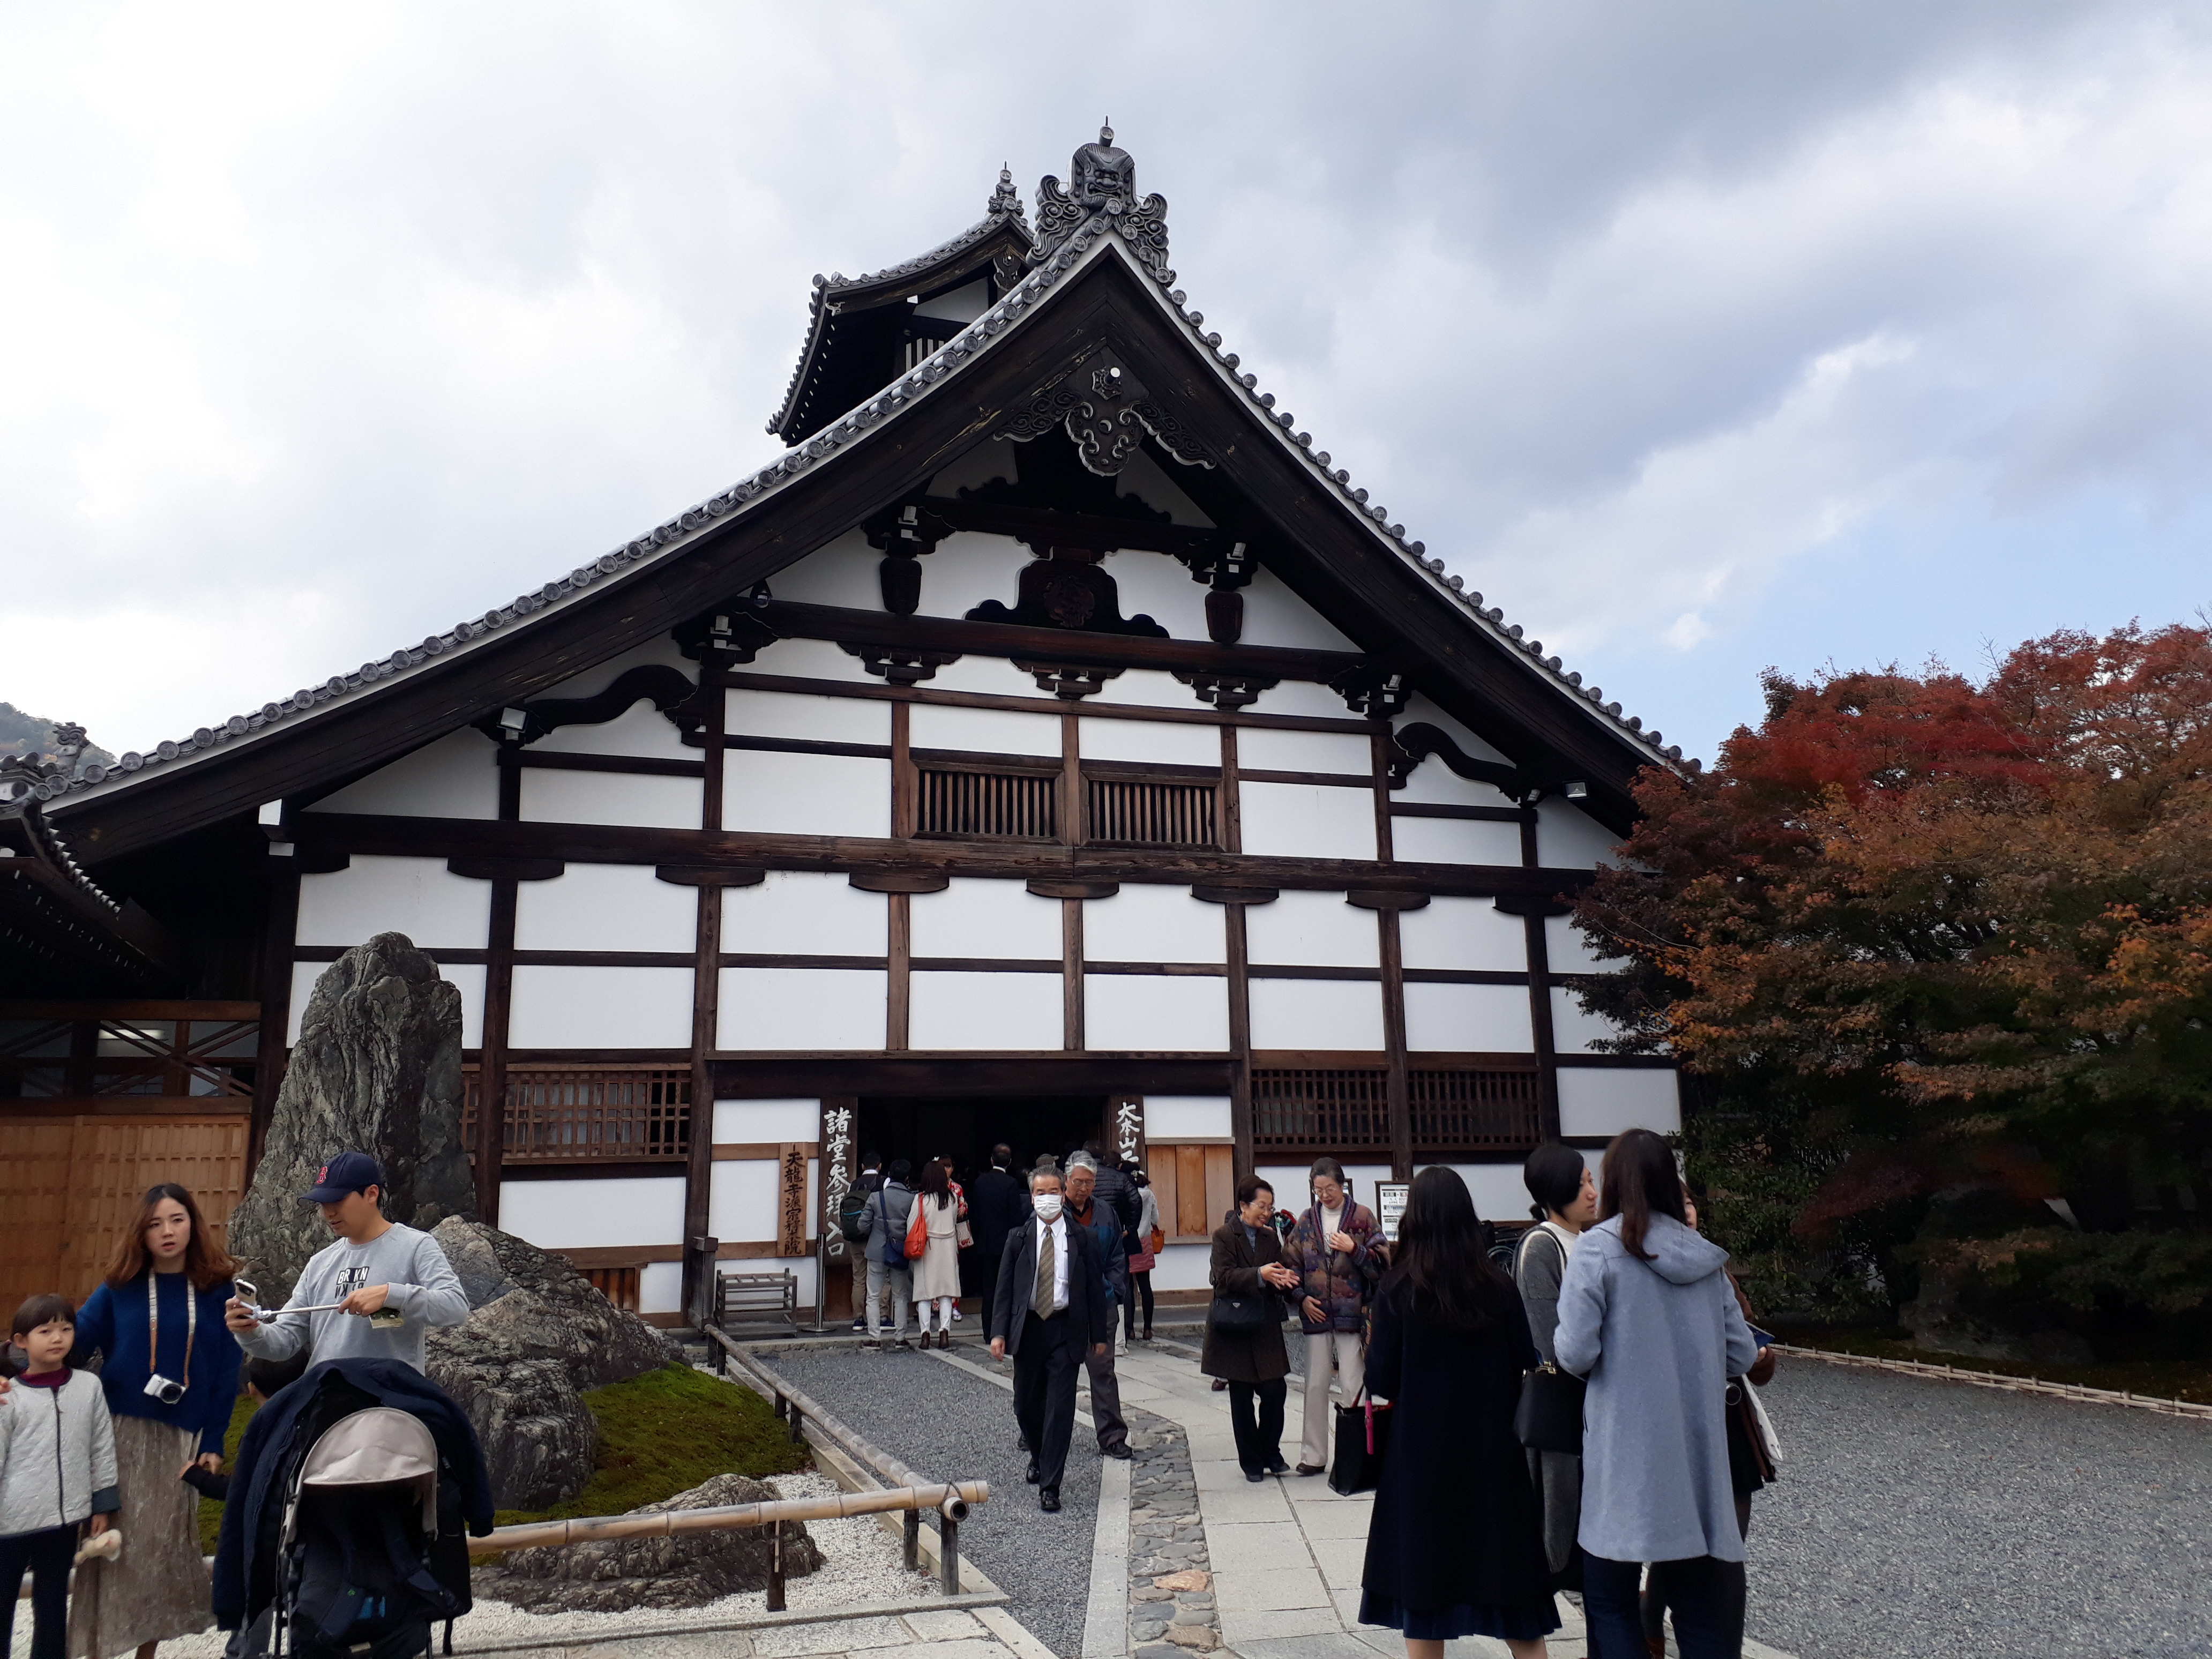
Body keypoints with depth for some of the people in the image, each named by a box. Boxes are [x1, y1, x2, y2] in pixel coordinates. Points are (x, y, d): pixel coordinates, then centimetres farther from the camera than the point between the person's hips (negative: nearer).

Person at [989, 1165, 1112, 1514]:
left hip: (1066, 1331, -2)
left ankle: (1050, 1486, 3)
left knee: (1060, 1407, -5)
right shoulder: (1019, 1238, 3)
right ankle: (1039, 1457, 41)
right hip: (1027, 1329, 2)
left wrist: (1100, 1334, 4)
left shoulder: (1080, 1238, 1)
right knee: (1026, 1405, 12)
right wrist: (998, 1332, -8)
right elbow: (1004, 1288, 2)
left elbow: (1095, 1288, 5)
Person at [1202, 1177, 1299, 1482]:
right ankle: (1251, 1461, 19)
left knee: (1275, 1391, -2)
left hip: (1266, 1327, 4)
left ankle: (1270, 1452, 19)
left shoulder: (1270, 1237, 9)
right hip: (1235, 1326, -4)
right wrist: (1259, 1275, -30)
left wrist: (1285, 1277, -17)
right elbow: (1225, 1276, -17)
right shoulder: (1224, 1235, -6)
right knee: (1242, 1397, 6)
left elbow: (1280, 1272, 7)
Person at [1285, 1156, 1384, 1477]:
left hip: (1352, 1313, -3)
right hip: (1316, 1313, 3)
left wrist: (1354, 1249, -16)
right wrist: (1302, 1297, 0)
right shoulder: (1307, 1220, 9)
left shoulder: (1362, 1217, -1)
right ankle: (1314, 1456, 15)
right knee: (1315, 1385, 7)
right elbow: (1291, 1262, 12)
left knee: (1353, 1387, -2)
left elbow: (1381, 1265, -2)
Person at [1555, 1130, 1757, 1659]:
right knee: (1703, 1609, 13)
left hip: (1624, 1453, -4)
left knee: (1611, 1602, 8)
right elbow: (1741, 1356, 8)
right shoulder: (1705, 1255, 5)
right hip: (1698, 1450, 5)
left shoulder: (1598, 1248, -10)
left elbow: (1576, 1354, -15)